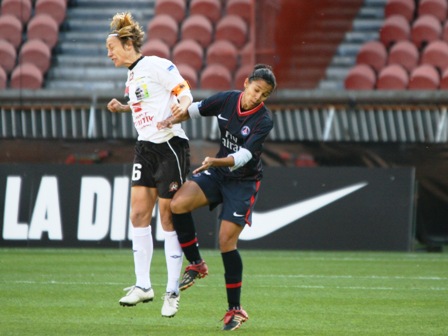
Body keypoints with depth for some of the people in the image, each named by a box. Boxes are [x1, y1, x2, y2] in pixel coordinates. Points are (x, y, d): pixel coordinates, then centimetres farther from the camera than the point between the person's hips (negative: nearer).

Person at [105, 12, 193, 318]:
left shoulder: (157, 66, -11)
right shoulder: (131, 76, 14)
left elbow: (184, 92, -13)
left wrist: (182, 105, -32)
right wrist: (122, 108, 15)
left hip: (171, 145, -8)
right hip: (146, 147, 8)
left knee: (169, 219, -4)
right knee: (139, 214, 1)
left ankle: (173, 292, 3)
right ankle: (143, 286, 5)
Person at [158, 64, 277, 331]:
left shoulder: (264, 121, -20)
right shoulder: (226, 100, -7)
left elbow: (243, 156, -29)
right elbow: (195, 109, 10)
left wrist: (216, 161, -45)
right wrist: (174, 119, -8)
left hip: (244, 182, -5)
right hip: (218, 175, 5)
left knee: (226, 241, -12)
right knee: (179, 204, -19)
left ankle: (236, 309, 0)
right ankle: (196, 264, 1)